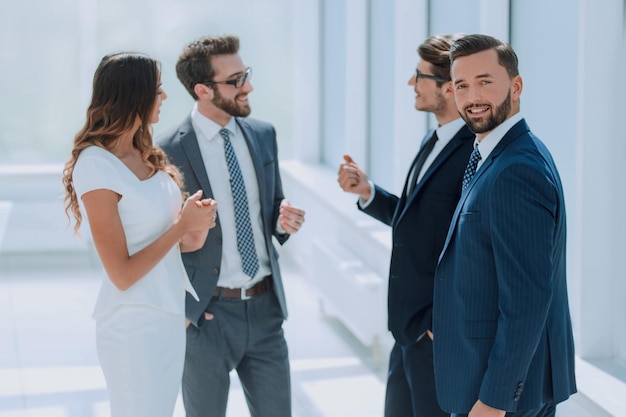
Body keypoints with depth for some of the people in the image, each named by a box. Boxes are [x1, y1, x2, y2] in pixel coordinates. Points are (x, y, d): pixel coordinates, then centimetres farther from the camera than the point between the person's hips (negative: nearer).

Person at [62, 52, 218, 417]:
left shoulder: (145, 154, 5)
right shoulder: (96, 166, -19)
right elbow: (122, 274, -19)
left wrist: (191, 238, -6)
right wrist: (182, 225, -14)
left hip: (173, 314, 8)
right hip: (135, 323, -8)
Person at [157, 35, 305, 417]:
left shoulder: (263, 135, 5)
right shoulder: (169, 152, -12)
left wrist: (283, 220, -5)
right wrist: (180, 308, -6)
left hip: (266, 308, 5)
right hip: (207, 314, -5)